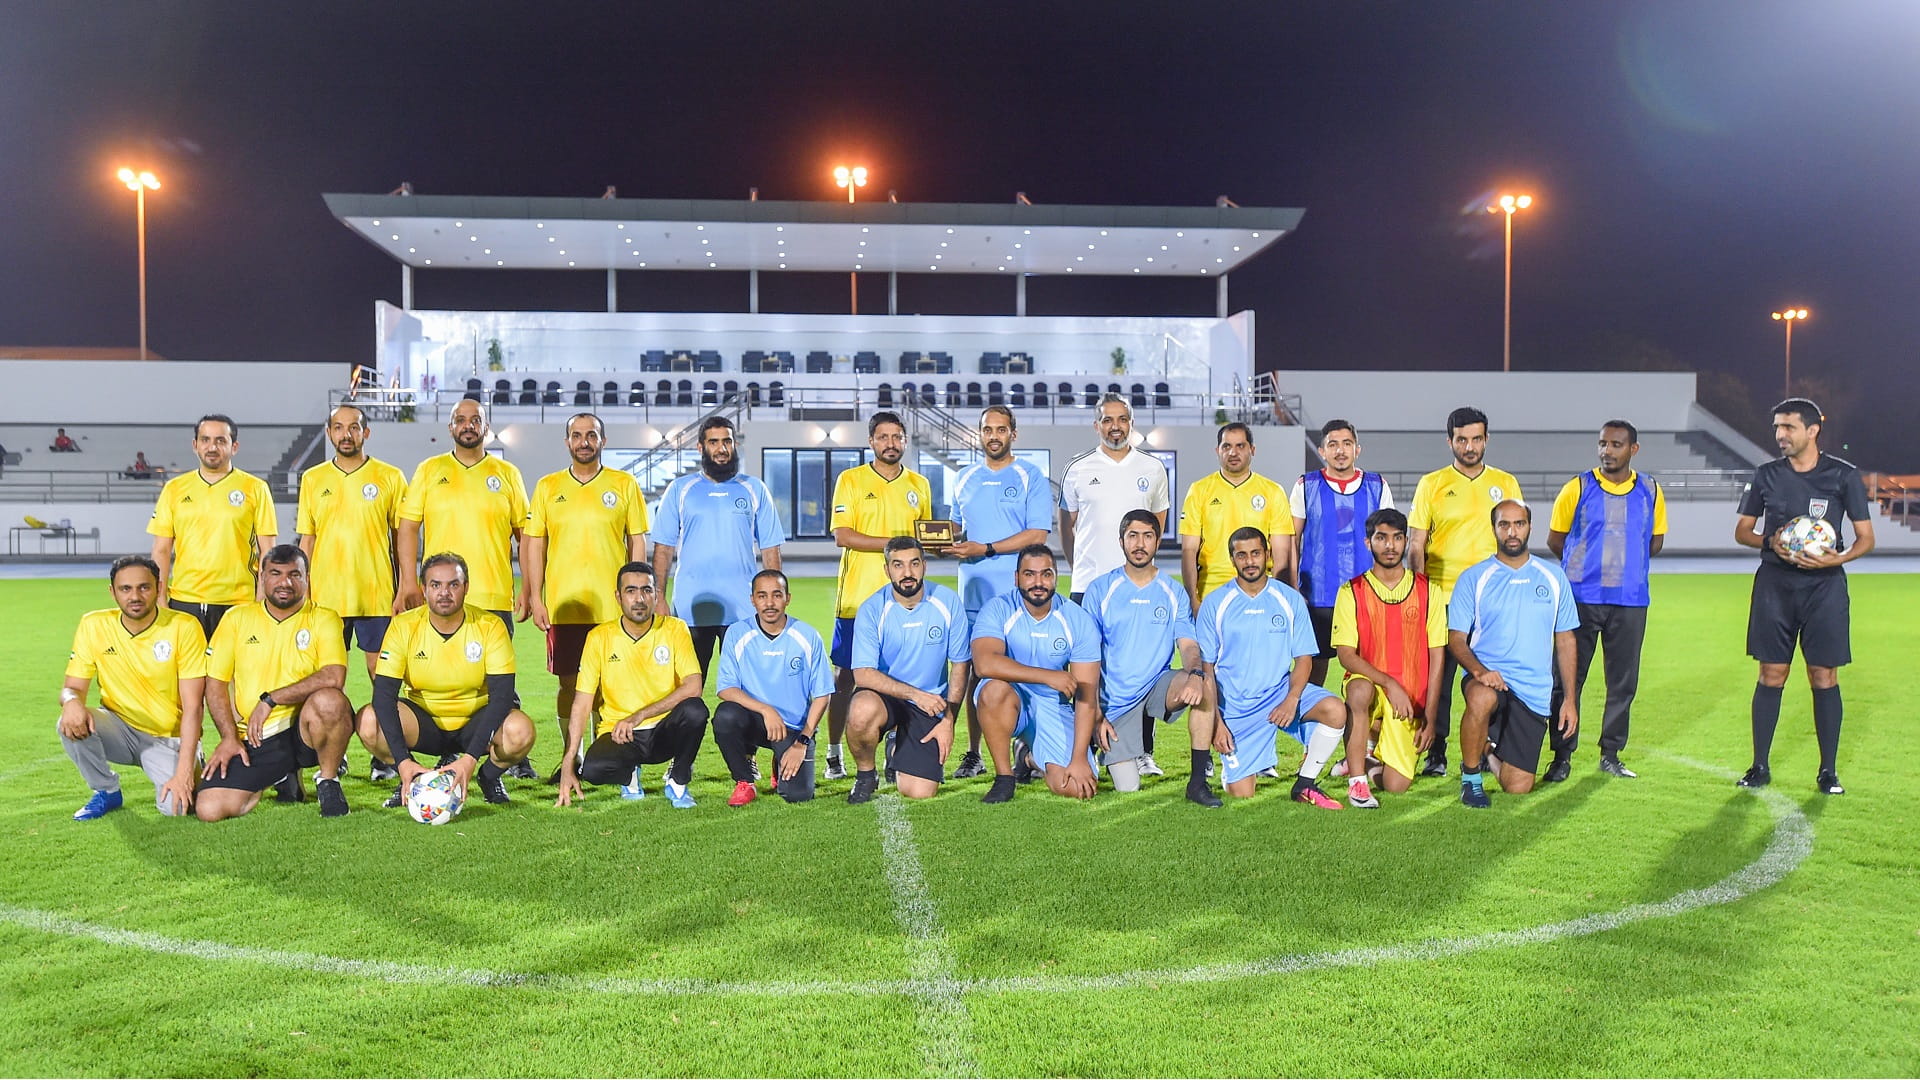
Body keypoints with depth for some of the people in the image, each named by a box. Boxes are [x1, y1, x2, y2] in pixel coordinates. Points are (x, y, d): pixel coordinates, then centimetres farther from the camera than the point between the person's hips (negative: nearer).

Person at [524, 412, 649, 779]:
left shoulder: (625, 485, 5)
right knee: (569, 682, 4)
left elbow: (637, 543, 6)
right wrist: (535, 599, 0)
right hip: (562, 606, 1)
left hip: (612, 608, -1)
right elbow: (533, 544, 7)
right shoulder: (547, 487, 8)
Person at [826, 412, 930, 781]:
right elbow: (842, 536, -8)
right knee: (846, 676, 1)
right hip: (857, 597, -3)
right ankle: (834, 754, 11)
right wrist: (891, 544, -18)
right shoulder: (851, 480, 1)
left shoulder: (919, 485, 14)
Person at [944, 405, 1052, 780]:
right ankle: (973, 754, 11)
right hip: (973, 592, 4)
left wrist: (985, 549, -14)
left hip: (1018, 594, -4)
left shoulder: (1031, 477, 2)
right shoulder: (964, 479, 16)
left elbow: (1037, 534, -7)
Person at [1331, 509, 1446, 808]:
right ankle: (1357, 781, -26)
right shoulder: (1352, 592, -3)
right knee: (1360, 691, -40)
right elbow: (1346, 654, -9)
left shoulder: (1427, 591, 1)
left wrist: (1429, 718, -3)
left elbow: (1436, 658, 2)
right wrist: (1389, 683, -24)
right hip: (1368, 682, -1)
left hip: (1410, 699, 2)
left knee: (1396, 785, -10)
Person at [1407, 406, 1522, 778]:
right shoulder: (1431, 484, 4)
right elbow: (1415, 545, 3)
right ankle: (1436, 753, 10)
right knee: (1438, 675, 0)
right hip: (1441, 597, -1)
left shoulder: (1506, 484, 10)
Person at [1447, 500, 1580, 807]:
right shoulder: (1473, 578, 1)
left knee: (1517, 788, -2)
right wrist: (1478, 670, -23)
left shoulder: (1553, 577, 8)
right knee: (1481, 699, -41)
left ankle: (1490, 751, 35)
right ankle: (1471, 776, -14)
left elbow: (1565, 639, 12)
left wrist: (1570, 698, 7)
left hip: (1534, 693, 3)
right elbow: (1456, 639, -3)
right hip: (1488, 679, -2)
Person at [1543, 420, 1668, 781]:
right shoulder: (1577, 488, 0)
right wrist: (1584, 565, 7)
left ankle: (1610, 754, 20)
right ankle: (1562, 756, 7)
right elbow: (1554, 539, 7)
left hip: (1630, 600, 2)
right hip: (1581, 598, -2)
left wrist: (1626, 562, 5)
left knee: (1624, 680, 7)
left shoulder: (1650, 491, 7)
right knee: (1568, 678, -2)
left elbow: (1655, 542, 17)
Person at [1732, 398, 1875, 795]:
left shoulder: (1843, 475, 0)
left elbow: (1866, 538, 2)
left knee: (1824, 676, 0)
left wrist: (1838, 558, -18)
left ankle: (1828, 771, 11)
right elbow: (1742, 531, 11)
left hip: (1824, 584, -2)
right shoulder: (1766, 475, 5)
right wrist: (1770, 542, -10)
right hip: (1774, 582, 2)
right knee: (1771, 675, 3)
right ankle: (1760, 766, 11)